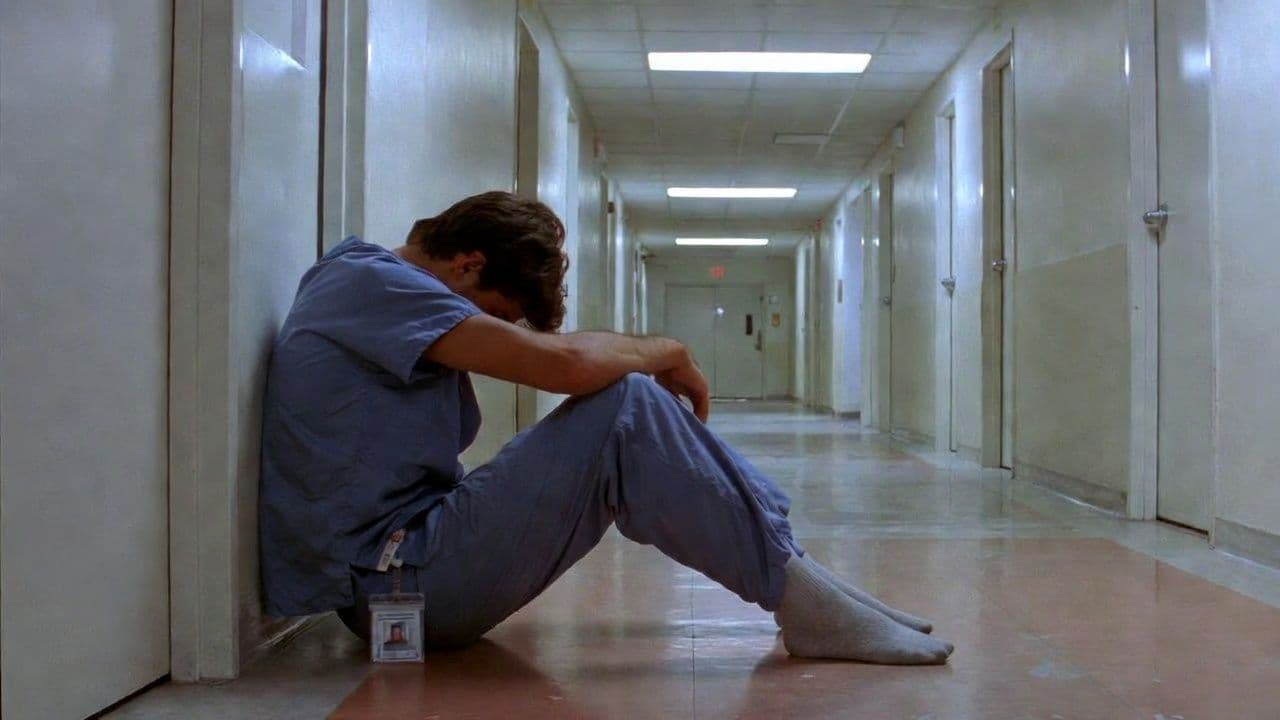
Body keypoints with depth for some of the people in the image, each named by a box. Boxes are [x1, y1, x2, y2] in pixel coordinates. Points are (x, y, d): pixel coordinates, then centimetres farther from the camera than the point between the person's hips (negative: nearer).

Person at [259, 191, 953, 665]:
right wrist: (664, 352, -8)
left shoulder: (368, 285, 16)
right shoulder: (369, 281, -15)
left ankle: (788, 558, 3)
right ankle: (802, 602, -13)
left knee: (627, 403, 4)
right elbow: (562, 361, -25)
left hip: (412, 560, 10)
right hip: (395, 582, -10)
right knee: (625, 406, -20)